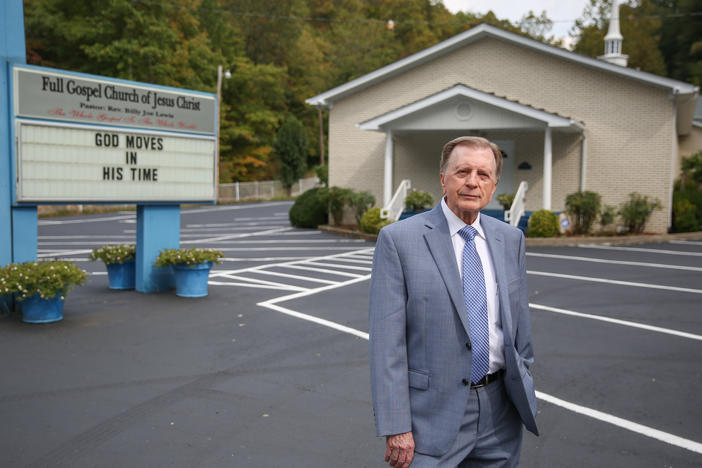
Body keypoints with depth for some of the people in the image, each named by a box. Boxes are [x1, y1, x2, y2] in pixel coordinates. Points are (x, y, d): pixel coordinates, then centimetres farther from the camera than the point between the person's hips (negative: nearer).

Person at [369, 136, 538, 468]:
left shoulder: (510, 239, 5)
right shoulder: (399, 239, -11)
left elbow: (519, 320, 13)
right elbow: (386, 342, -13)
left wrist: (523, 388, 15)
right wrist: (396, 427, -15)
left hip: (500, 411, 5)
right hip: (433, 414, -4)